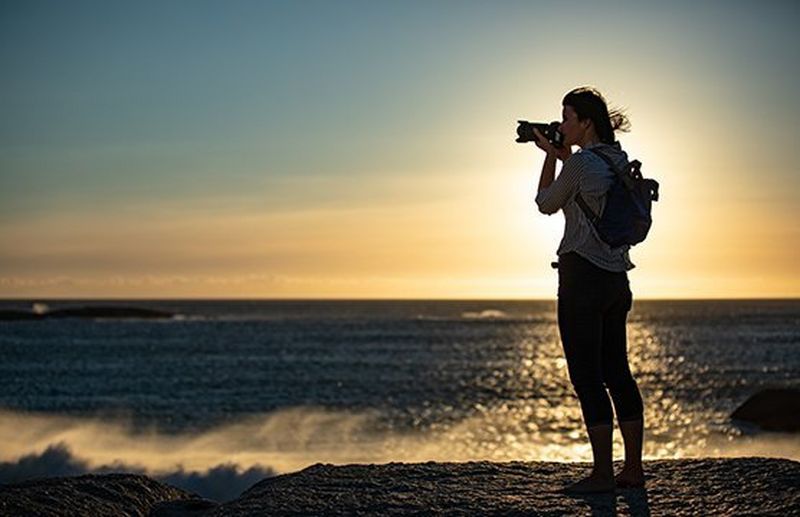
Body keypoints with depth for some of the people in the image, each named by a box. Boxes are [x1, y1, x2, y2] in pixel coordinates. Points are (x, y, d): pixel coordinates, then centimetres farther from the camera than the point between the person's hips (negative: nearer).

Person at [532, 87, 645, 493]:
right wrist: (563, 154, 22)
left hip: (582, 276, -8)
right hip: (616, 278, 8)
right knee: (617, 372, 11)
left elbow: (546, 204, 2)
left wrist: (551, 156, 12)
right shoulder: (619, 160, 11)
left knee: (586, 376, -3)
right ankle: (633, 470, 14)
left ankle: (603, 473, -2)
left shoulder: (580, 163, -13)